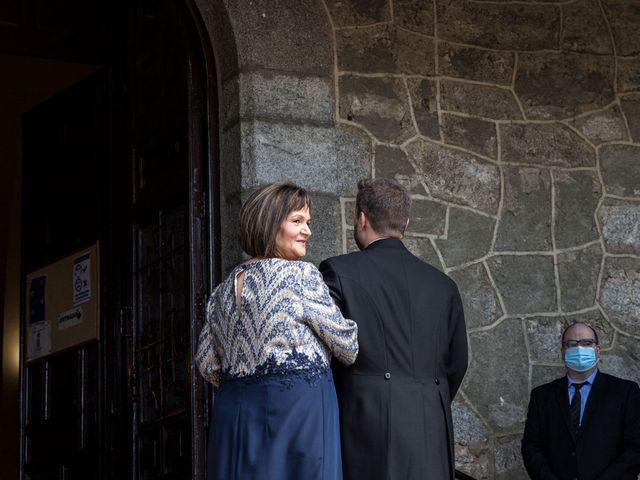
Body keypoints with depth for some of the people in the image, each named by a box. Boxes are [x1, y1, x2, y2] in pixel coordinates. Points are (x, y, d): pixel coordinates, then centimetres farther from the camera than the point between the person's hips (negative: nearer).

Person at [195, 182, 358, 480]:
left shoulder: (223, 290, 12)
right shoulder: (301, 276, -8)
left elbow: (207, 364, 16)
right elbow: (345, 343, -2)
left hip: (233, 416, 7)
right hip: (297, 409, -7)